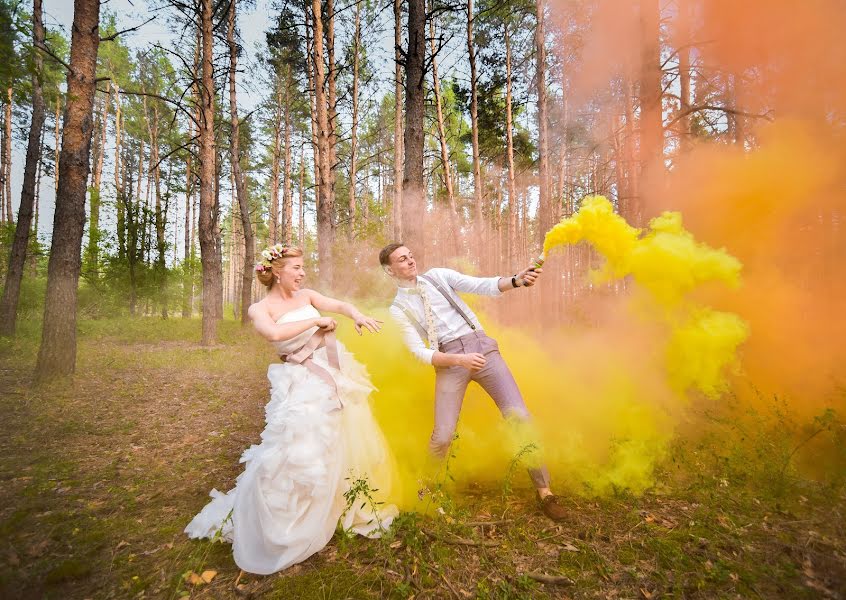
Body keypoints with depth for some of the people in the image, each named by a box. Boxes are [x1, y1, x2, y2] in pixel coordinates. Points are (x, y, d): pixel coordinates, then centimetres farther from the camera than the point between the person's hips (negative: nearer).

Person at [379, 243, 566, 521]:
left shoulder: (438, 276, 10)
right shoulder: (398, 308, 6)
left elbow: (483, 286, 0)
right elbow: (419, 352, -2)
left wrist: (515, 281, -19)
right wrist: (459, 360, -18)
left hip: (482, 346, 2)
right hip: (448, 360, -1)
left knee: (519, 416, -7)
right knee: (443, 435, -8)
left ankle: (544, 491, 8)